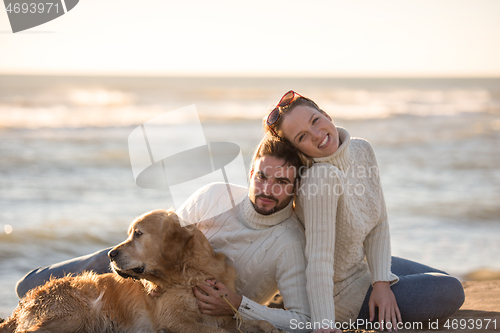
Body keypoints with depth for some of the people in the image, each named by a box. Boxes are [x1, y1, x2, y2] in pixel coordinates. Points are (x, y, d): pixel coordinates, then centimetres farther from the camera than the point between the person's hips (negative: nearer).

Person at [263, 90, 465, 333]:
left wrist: (381, 282, -14)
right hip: (342, 294, -8)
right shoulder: (320, 179, -34)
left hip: (362, 264, 8)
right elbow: (318, 263, -38)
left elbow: (378, 224, -5)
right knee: (451, 292, -3)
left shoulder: (362, 150, -10)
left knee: (447, 283, 23)